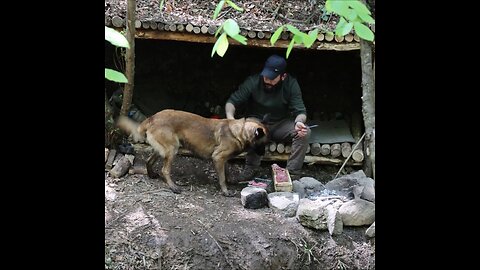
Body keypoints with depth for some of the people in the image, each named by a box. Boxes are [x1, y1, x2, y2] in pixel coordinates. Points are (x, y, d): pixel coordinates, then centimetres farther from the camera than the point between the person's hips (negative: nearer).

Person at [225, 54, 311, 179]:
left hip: (280, 125, 2)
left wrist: (299, 122, -39)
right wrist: (230, 116, -34)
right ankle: (251, 168, -19)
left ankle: (292, 172, -20)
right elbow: (231, 102, -11)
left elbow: (300, 111, -14)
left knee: (305, 132, -25)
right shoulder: (253, 82, -15)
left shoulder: (291, 84, -12)